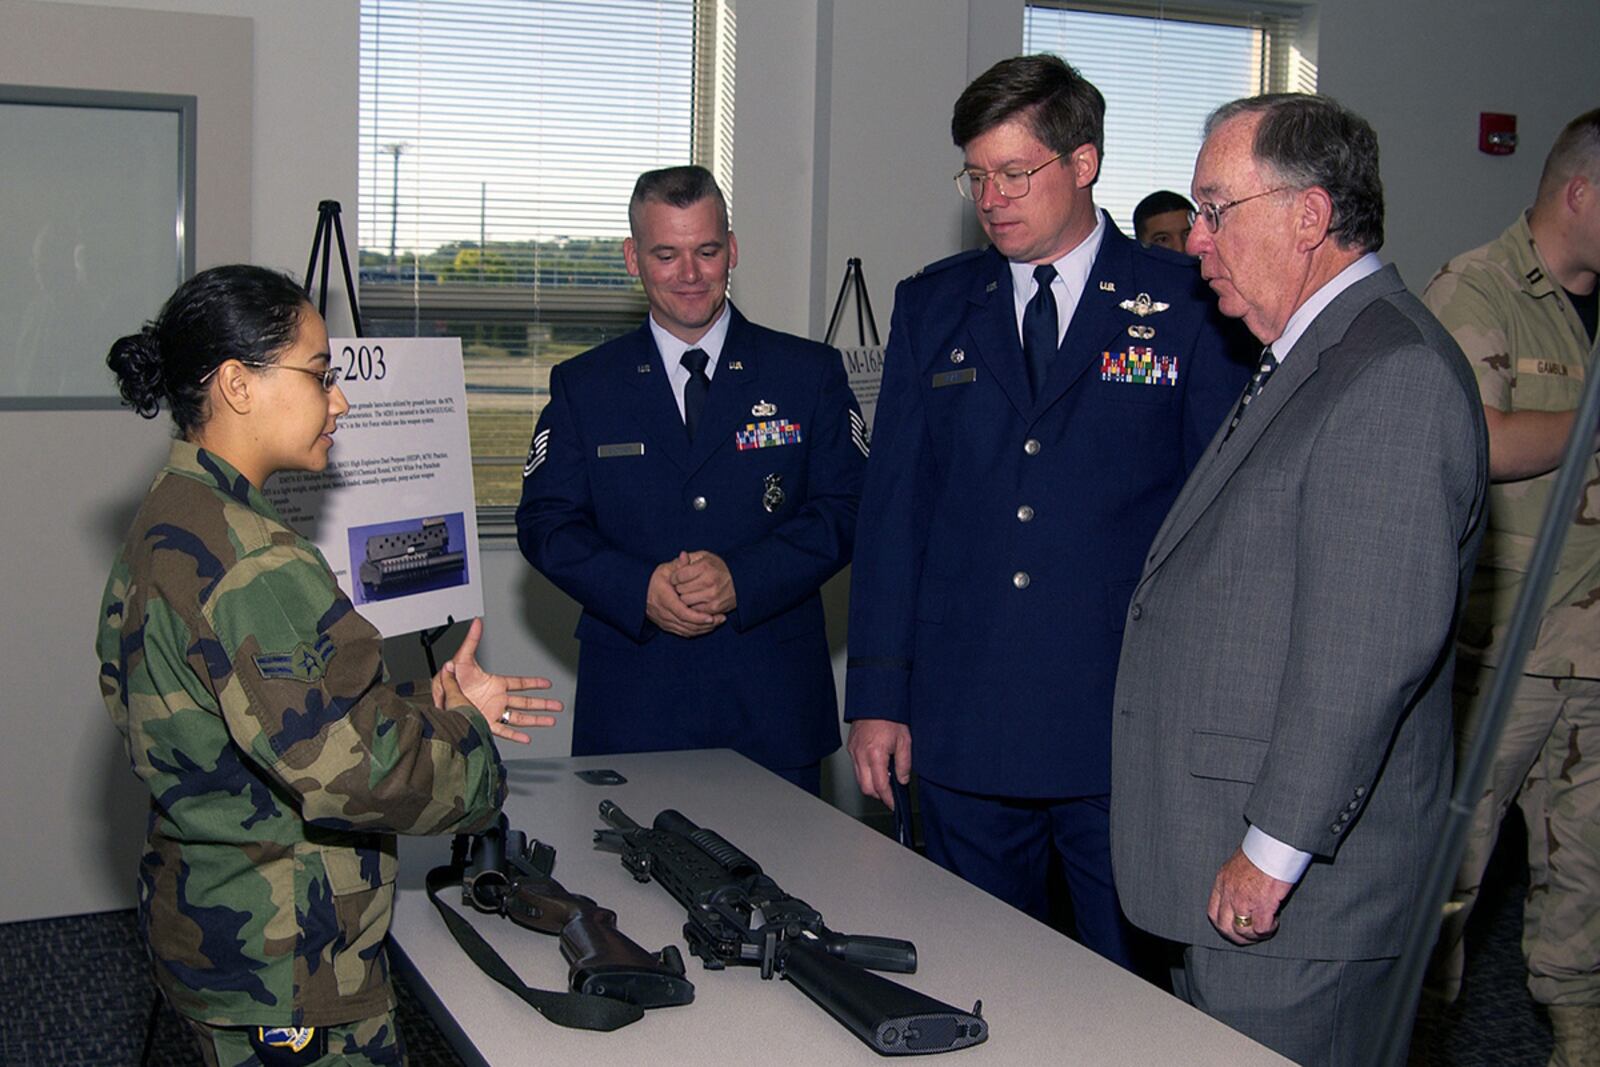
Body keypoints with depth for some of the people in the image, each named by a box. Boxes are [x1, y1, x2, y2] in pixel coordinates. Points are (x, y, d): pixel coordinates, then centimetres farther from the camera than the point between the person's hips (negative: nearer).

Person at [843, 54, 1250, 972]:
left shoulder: (1189, 305, 0)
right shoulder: (933, 306, 9)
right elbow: (893, 507, 8)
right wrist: (879, 694, 2)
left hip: (1132, 731, -2)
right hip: (964, 723, 3)